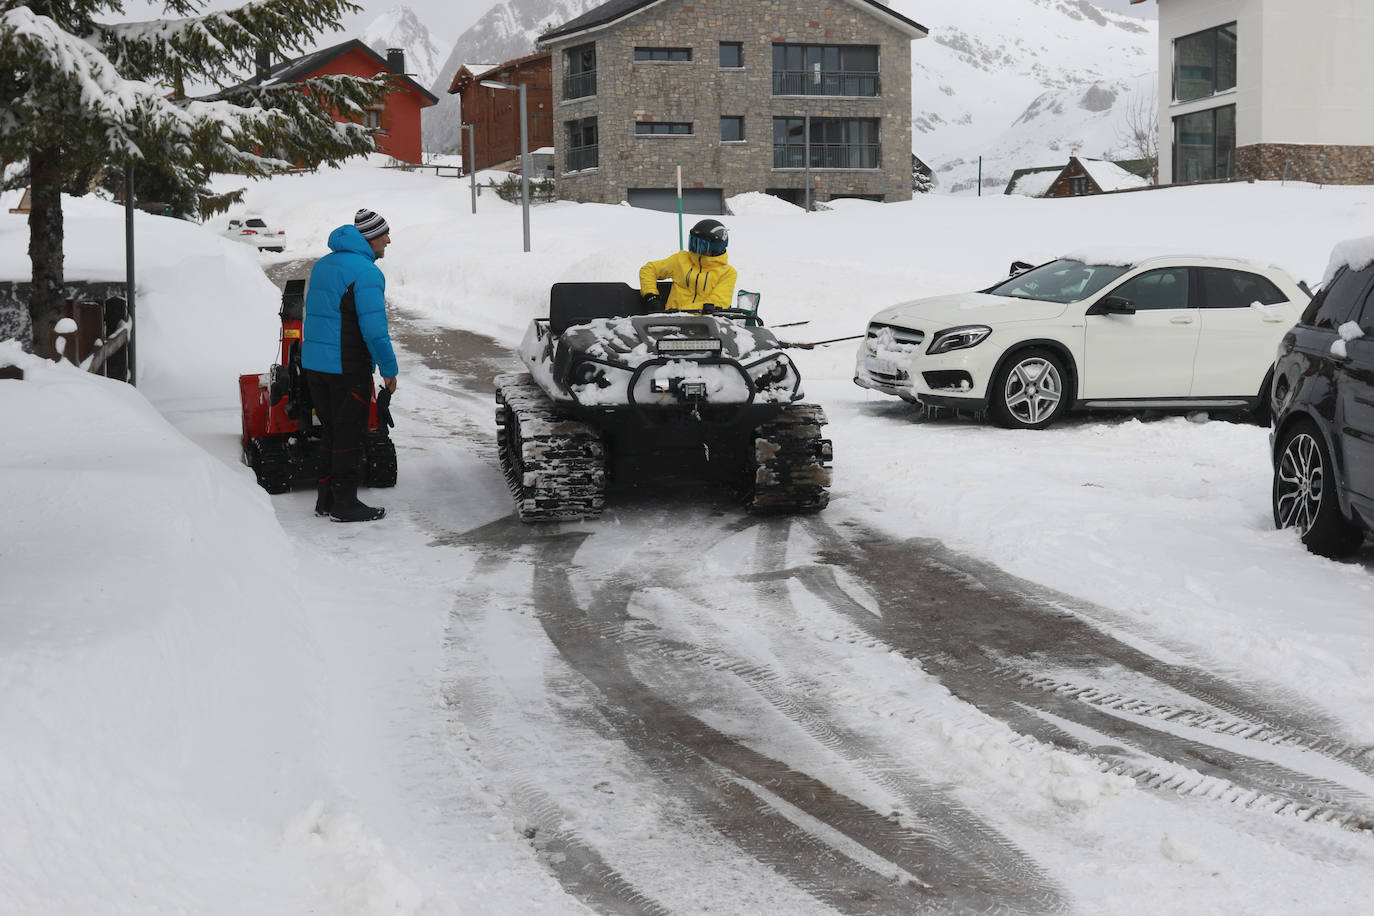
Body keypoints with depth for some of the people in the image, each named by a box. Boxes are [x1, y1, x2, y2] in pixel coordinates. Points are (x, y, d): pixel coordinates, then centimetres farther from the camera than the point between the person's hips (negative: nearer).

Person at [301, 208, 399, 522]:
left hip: (313, 363, 8)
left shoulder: (322, 265, 13)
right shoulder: (366, 273, -15)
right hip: (347, 367, -8)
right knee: (350, 435, 1)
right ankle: (345, 504, 5)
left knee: (331, 430, 17)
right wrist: (389, 369, -11)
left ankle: (326, 498, 22)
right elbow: (374, 329, -19)